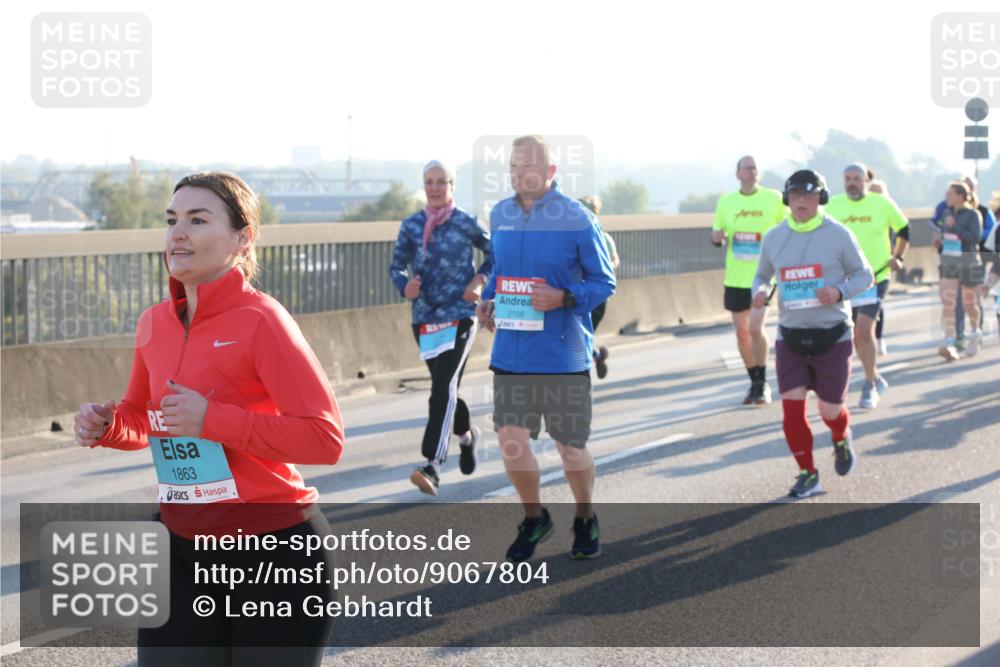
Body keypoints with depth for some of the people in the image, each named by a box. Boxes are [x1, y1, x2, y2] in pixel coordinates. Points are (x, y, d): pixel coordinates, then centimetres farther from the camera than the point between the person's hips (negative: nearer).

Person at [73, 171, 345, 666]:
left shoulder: (259, 321, -16)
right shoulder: (154, 323, 4)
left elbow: (326, 439, -21)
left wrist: (213, 420, -25)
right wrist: (107, 426, -2)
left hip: (274, 551, -6)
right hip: (182, 550, 6)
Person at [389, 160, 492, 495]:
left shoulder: (465, 223, -2)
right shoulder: (411, 225, 5)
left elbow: (494, 252, 10)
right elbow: (397, 265, 8)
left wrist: (480, 280, -5)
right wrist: (405, 285, -13)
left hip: (459, 316, -4)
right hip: (424, 317, 4)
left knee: (443, 387, -18)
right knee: (444, 387, 16)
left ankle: (432, 465, -24)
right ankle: (467, 433, 46)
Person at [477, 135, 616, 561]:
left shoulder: (578, 220, -10)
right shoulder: (499, 216, 6)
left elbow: (604, 283, -4)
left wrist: (564, 298, -20)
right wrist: (488, 299, 3)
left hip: (563, 354, -4)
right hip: (510, 351, 4)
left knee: (571, 448, 7)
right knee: (511, 441, -4)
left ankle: (585, 520, 33)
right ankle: (534, 518, 21)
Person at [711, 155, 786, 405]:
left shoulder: (774, 198, -2)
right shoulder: (726, 201, 6)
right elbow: (717, 235, 16)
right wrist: (717, 237, -7)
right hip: (735, 278, 4)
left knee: (755, 328, -15)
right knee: (742, 333, 8)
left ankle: (762, 384, 0)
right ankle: (755, 383, 23)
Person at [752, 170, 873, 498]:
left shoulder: (838, 235, -6)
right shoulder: (774, 238, 3)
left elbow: (864, 275, 0)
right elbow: (762, 275, 16)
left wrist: (839, 292, -19)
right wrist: (759, 291, -8)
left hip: (832, 336, -2)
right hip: (790, 337, 2)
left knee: (831, 410, 4)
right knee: (792, 410, -7)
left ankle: (842, 441, 41)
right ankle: (808, 474, 9)